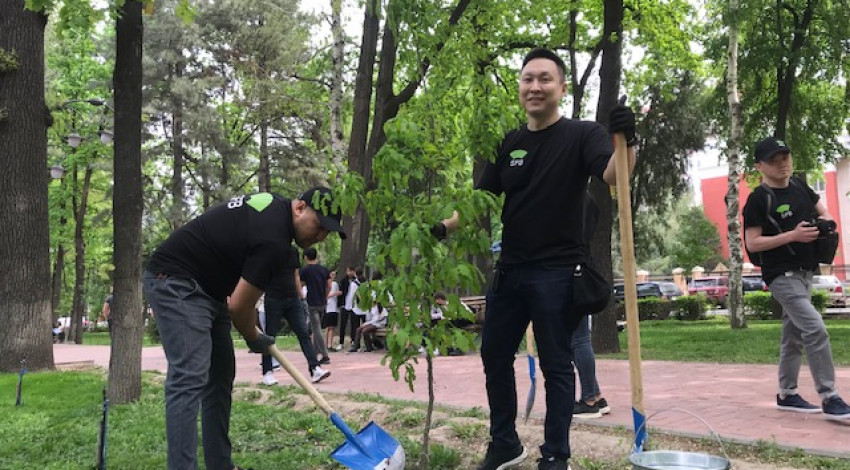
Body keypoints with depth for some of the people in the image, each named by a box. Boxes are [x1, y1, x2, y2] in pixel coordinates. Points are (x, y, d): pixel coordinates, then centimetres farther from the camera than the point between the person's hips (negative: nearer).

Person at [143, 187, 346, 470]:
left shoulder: (274, 207, 7)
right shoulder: (274, 239, -23)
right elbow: (239, 307, -17)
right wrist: (255, 339, 4)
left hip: (206, 286, 11)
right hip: (176, 283, -11)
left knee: (219, 376, 9)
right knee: (190, 378, -20)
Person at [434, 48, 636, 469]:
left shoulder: (581, 135, -5)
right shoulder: (509, 144, 11)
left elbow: (613, 174, -22)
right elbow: (481, 197, 11)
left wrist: (627, 141, -43)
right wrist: (445, 226, -5)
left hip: (557, 272, -6)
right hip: (510, 269, 6)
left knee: (556, 364, 3)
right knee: (494, 355, 13)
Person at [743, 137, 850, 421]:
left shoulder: (799, 185, 9)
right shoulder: (758, 200, -13)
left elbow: (822, 210, 24)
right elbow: (752, 243, -16)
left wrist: (825, 220, 1)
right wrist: (793, 235, -21)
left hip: (805, 272, 8)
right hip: (783, 275, -8)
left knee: (794, 335, 13)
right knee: (816, 330, -17)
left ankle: (787, 394, 23)